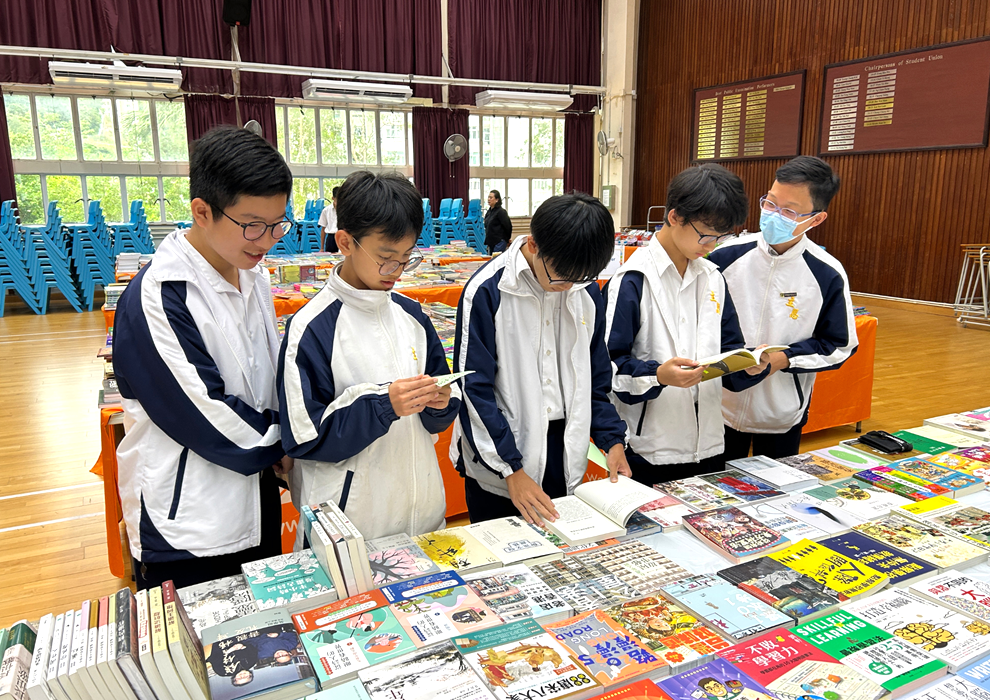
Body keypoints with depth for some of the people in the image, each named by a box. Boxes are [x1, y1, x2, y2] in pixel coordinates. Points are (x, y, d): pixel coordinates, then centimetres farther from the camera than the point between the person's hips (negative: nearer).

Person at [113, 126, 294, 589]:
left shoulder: (255, 277, 3)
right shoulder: (156, 298, -22)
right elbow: (202, 416, -22)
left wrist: (282, 442, -2)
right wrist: (279, 449, -8)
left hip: (255, 508, 7)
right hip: (186, 524, -7)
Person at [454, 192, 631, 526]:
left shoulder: (587, 290, 1)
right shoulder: (487, 292, -16)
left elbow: (596, 376, 11)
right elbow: (474, 390, -16)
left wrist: (612, 439, 1)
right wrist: (511, 470, -16)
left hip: (566, 458, 5)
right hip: (497, 465, -4)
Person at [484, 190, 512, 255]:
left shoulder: (501, 212, -12)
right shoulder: (489, 212, 12)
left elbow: (508, 226, -12)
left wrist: (507, 239, 0)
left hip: (499, 242, -8)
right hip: (491, 242, 8)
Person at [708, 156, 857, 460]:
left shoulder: (827, 275, -10)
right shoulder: (727, 256, -8)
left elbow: (840, 346, -2)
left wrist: (785, 358, -17)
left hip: (783, 416, 0)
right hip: (721, 405, 1)